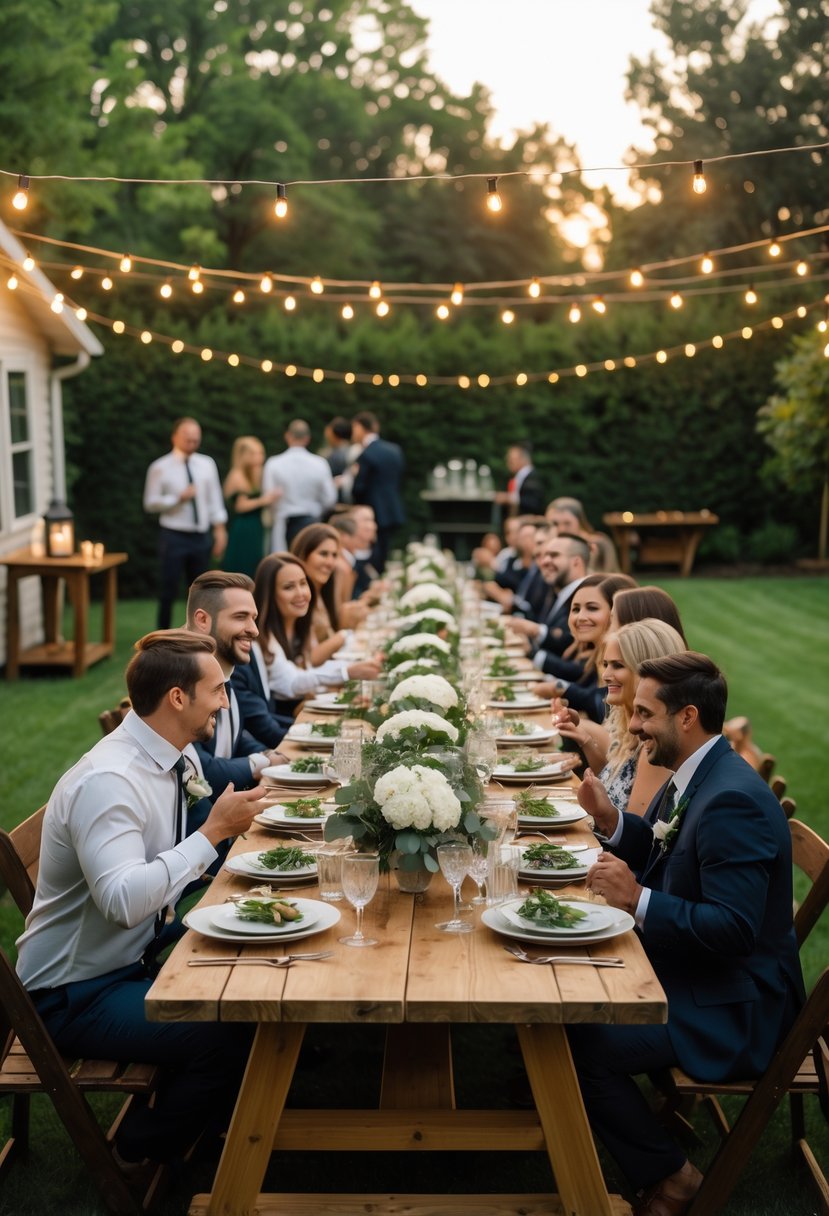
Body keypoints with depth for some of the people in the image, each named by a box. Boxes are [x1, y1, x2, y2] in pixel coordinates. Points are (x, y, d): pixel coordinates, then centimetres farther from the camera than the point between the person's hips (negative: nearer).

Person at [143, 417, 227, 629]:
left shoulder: (207, 465, 6)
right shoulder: (160, 468, -5)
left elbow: (215, 499, 8)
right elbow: (150, 503, -5)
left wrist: (220, 530, 3)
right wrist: (178, 498, -17)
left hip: (202, 536, 4)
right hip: (174, 536, -3)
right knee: (169, 590, 1)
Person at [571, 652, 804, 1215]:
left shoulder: (733, 800, -28)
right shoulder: (694, 778, 3)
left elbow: (734, 930, -31)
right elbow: (662, 856, 15)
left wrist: (636, 899, -31)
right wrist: (611, 820, -1)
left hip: (732, 1003, -10)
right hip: (682, 966, 10)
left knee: (583, 1047, -17)